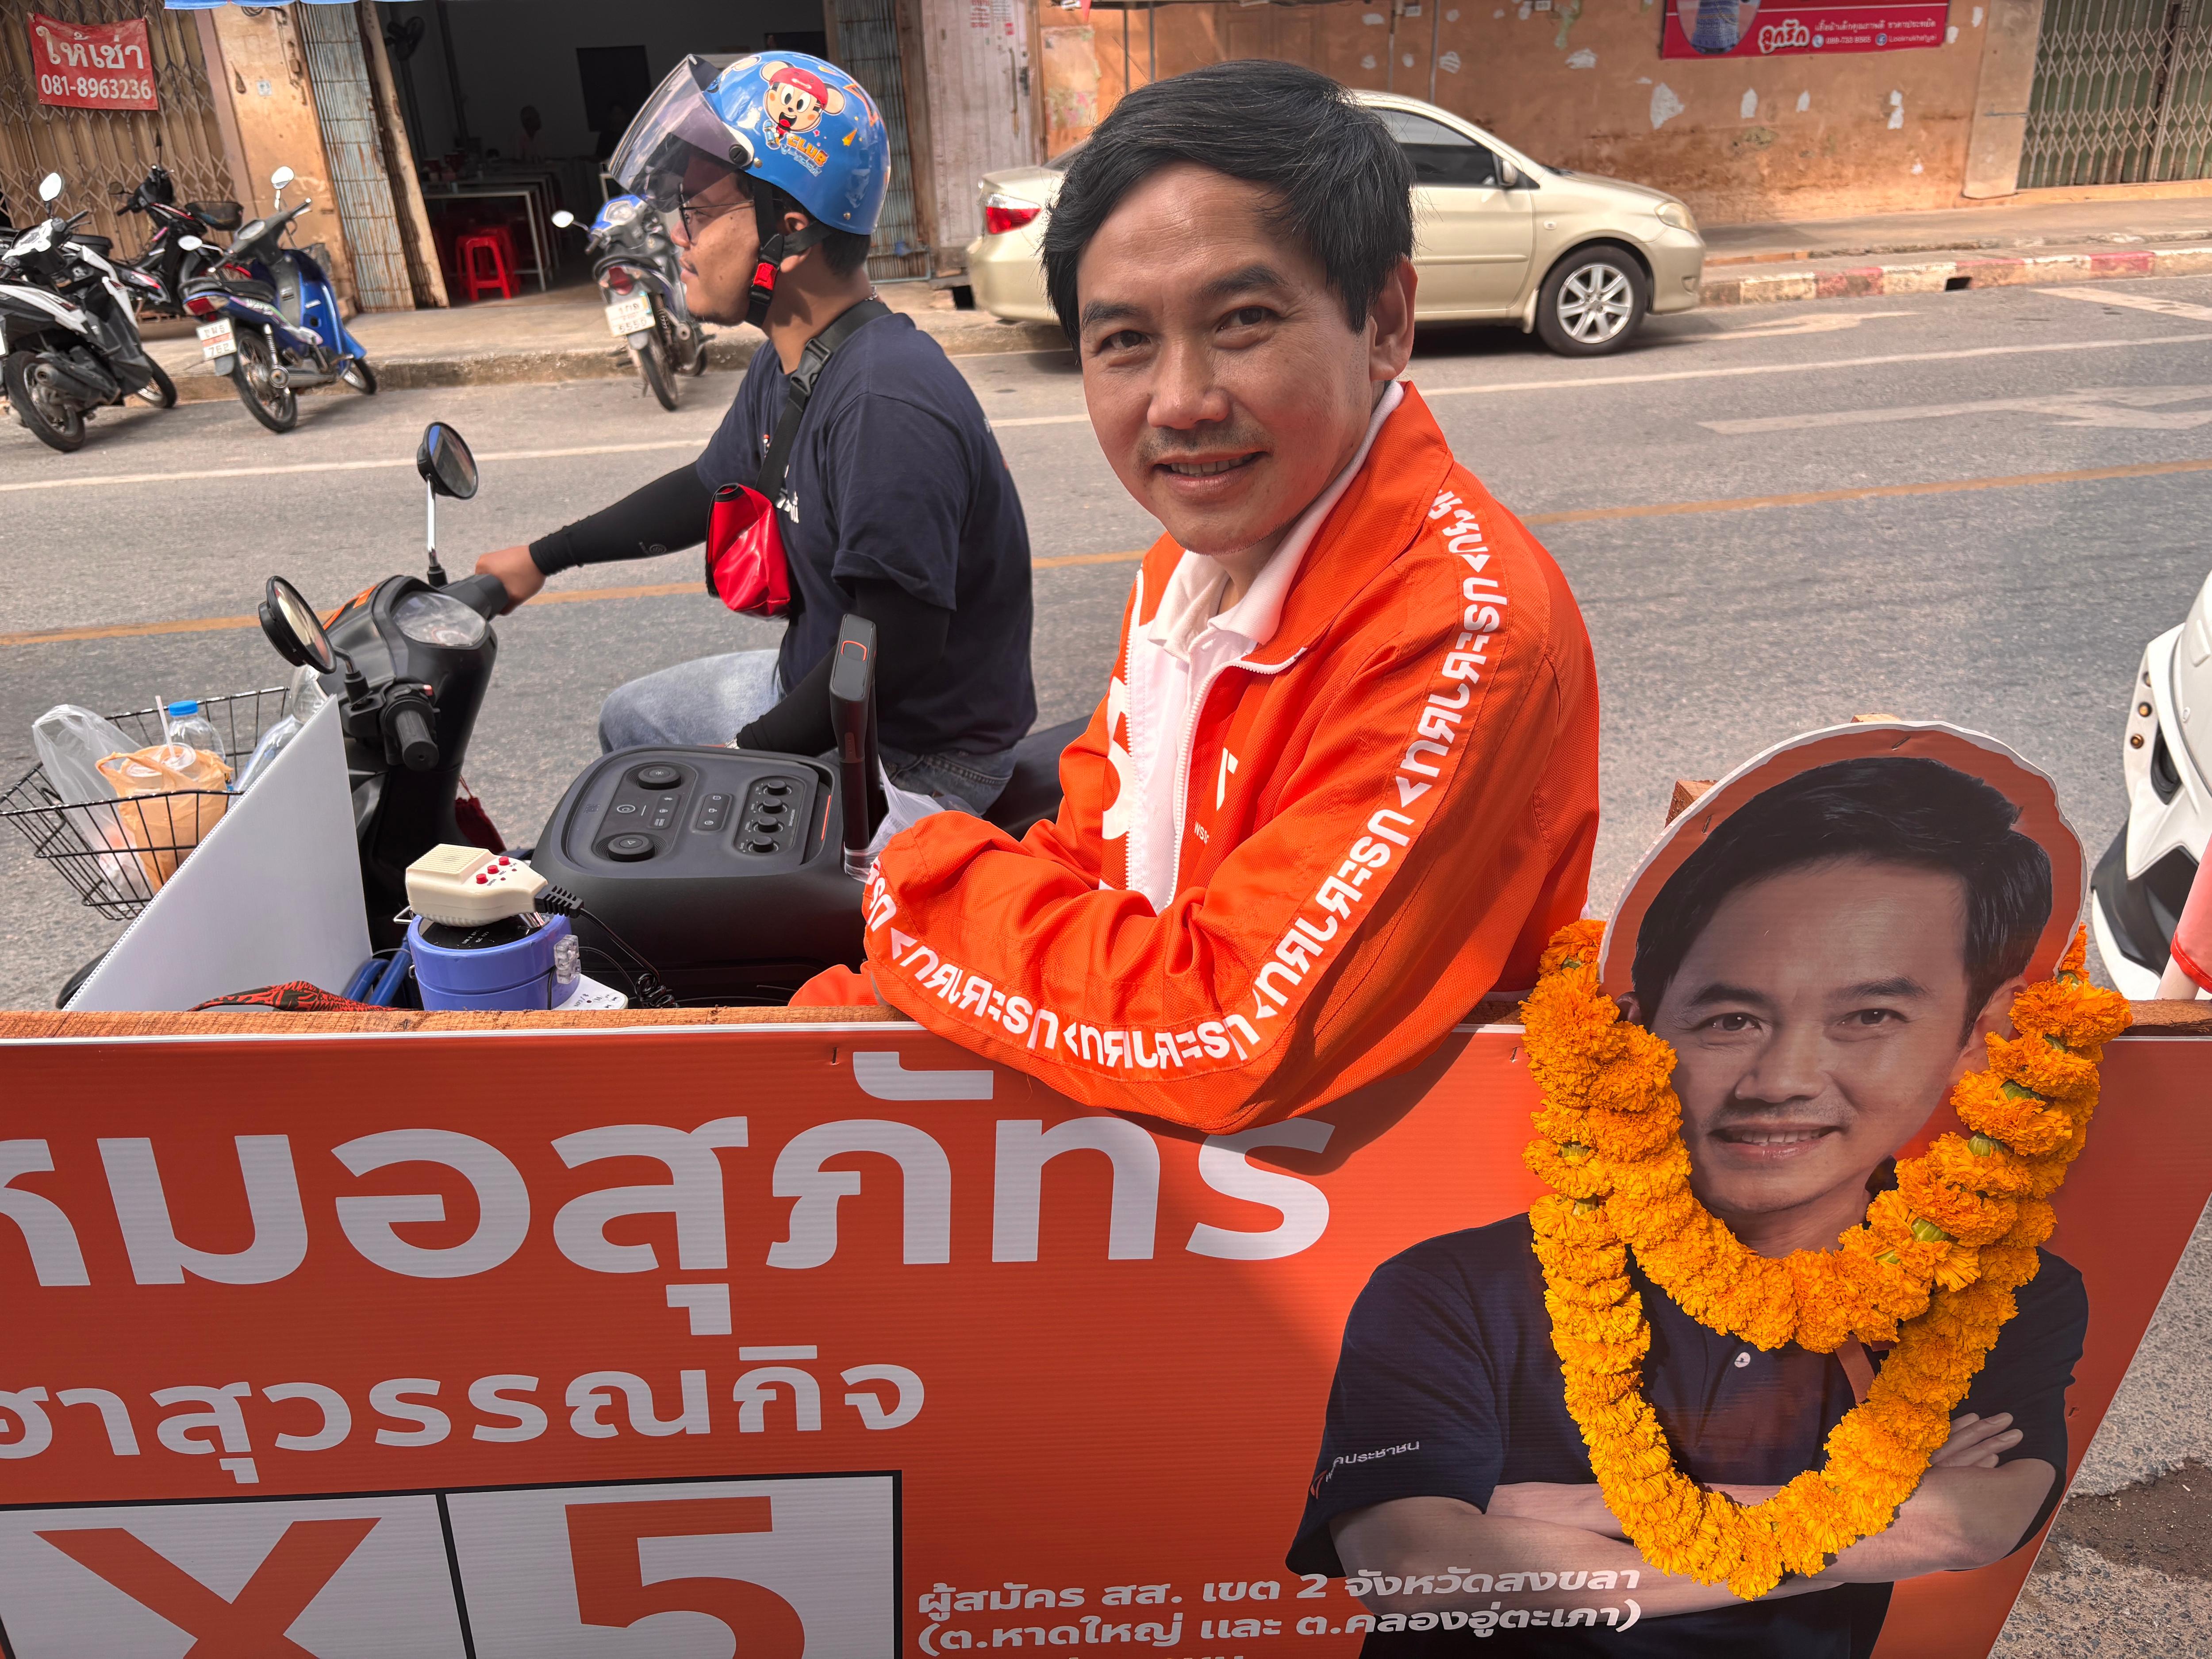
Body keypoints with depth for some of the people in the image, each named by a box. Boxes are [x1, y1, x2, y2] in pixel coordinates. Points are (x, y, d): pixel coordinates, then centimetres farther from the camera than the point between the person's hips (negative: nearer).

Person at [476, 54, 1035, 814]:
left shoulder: (888, 403, -31)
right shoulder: (785, 366, 2)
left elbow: (897, 647, -30)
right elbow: (709, 489, 20)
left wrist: (747, 754, -17)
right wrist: (543, 557, 25)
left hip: (915, 763, -10)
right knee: (630, 722, 27)